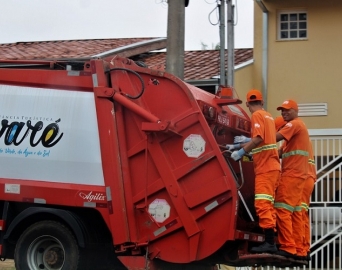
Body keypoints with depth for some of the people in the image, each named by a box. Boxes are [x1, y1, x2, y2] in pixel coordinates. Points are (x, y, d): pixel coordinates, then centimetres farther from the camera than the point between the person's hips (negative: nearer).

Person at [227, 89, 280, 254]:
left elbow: (257, 139, -21)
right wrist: (237, 146, 30)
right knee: (267, 204, 11)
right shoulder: (267, 116, 19)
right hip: (270, 166, 10)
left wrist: (241, 152, -14)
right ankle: (270, 241, 12)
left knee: (262, 204, -14)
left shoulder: (257, 116, -8)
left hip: (265, 167, -10)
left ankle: (269, 243, -20)